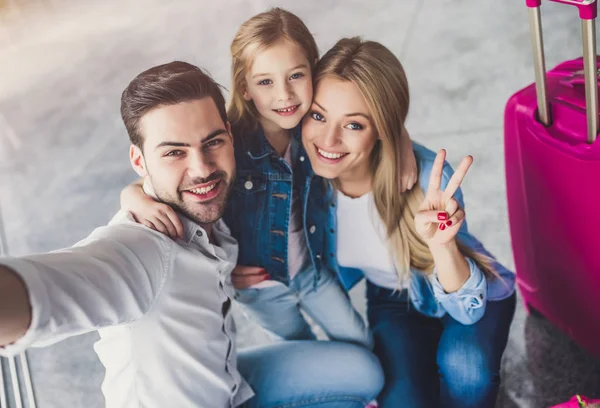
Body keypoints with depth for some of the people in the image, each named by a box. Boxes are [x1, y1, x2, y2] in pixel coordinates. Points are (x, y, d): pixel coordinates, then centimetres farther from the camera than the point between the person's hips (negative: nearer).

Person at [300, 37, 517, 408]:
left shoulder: (426, 177, -32)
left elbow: (468, 309, -27)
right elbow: (341, 273, -3)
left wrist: (441, 244, -45)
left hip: (476, 298, -2)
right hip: (395, 304, 3)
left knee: (463, 365, -32)